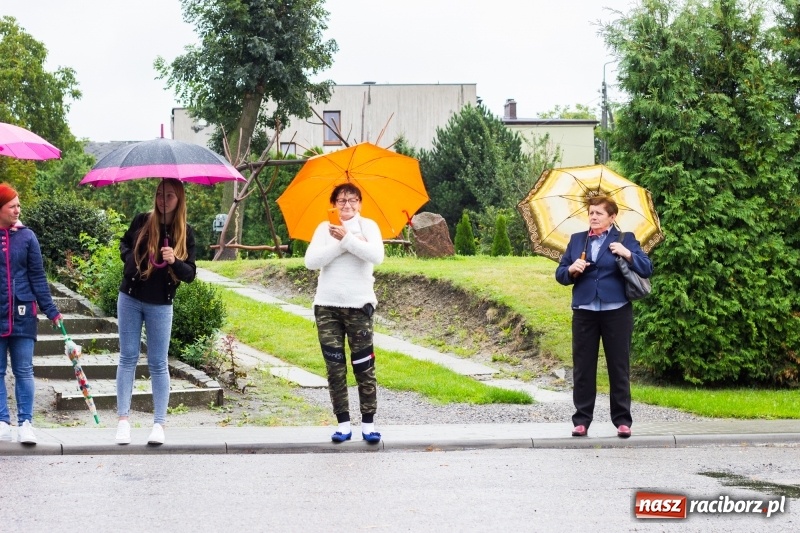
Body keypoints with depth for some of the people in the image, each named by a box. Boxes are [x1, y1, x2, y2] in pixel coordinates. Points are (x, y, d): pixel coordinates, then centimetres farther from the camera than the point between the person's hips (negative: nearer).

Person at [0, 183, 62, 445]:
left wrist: (51, 310, 0)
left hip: (22, 313, 0)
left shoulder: (26, 236, 2)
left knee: (24, 371, 2)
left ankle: (25, 423, 6)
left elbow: (38, 276, 4)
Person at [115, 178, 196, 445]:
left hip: (160, 305, -1)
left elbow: (190, 274, -5)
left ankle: (159, 424, 3)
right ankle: (123, 419, 5)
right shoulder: (142, 221, -1)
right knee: (128, 358, 2)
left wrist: (175, 261, -24)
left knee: (158, 364, 1)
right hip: (130, 299, 1)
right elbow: (124, 244, 18)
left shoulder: (185, 233, -4)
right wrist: (130, 259, -3)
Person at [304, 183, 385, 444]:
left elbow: (376, 256, -14)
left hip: (359, 305, -2)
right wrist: (341, 244, -14)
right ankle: (343, 424, 6)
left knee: (364, 367, -3)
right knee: (335, 368, 2)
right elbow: (311, 261, -6)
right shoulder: (324, 229, 8)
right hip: (327, 306, 2)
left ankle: (368, 424, 2)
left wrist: (347, 238, -17)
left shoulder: (367, 226, 3)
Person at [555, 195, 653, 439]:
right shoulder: (576, 240, 14)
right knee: (583, 367, 3)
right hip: (584, 312, 3)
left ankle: (623, 420, 6)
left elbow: (647, 269, -3)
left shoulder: (626, 239, 5)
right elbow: (560, 274, 12)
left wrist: (628, 254, -18)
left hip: (616, 311, -3)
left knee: (619, 367, 1)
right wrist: (571, 270, -9)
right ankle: (582, 420, 8)